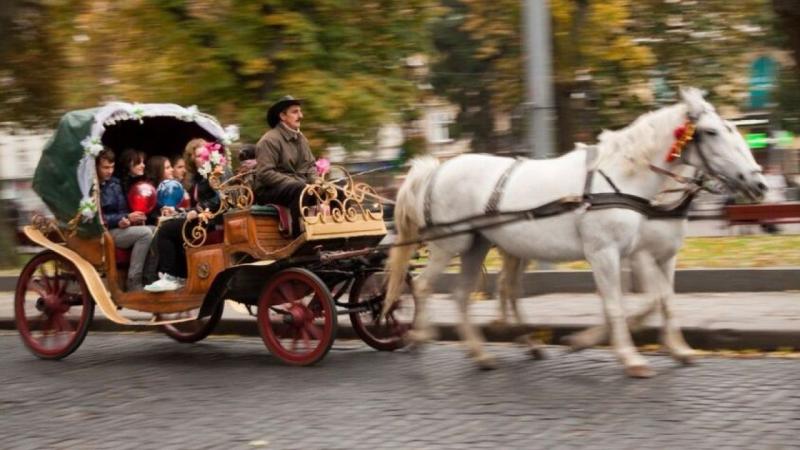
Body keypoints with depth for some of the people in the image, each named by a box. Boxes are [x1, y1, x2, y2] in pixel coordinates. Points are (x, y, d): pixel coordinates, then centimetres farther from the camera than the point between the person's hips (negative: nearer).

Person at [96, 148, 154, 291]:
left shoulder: (115, 182, 14)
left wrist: (124, 220, -5)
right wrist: (126, 218, -16)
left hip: (120, 227, 7)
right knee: (145, 233, -28)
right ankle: (133, 283, -25)